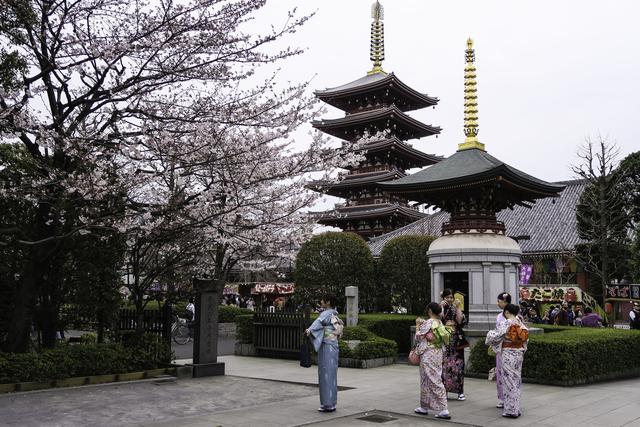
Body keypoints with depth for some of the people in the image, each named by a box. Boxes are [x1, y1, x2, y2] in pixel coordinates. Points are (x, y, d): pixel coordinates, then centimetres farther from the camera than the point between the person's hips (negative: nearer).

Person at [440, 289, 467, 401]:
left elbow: (461, 321, -5)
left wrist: (458, 308, -8)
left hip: (456, 338, 1)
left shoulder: (456, 308, 11)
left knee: (457, 363, -2)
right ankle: (444, 389, 5)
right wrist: (442, 307, -13)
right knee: (444, 363, -4)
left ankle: (460, 391, 4)